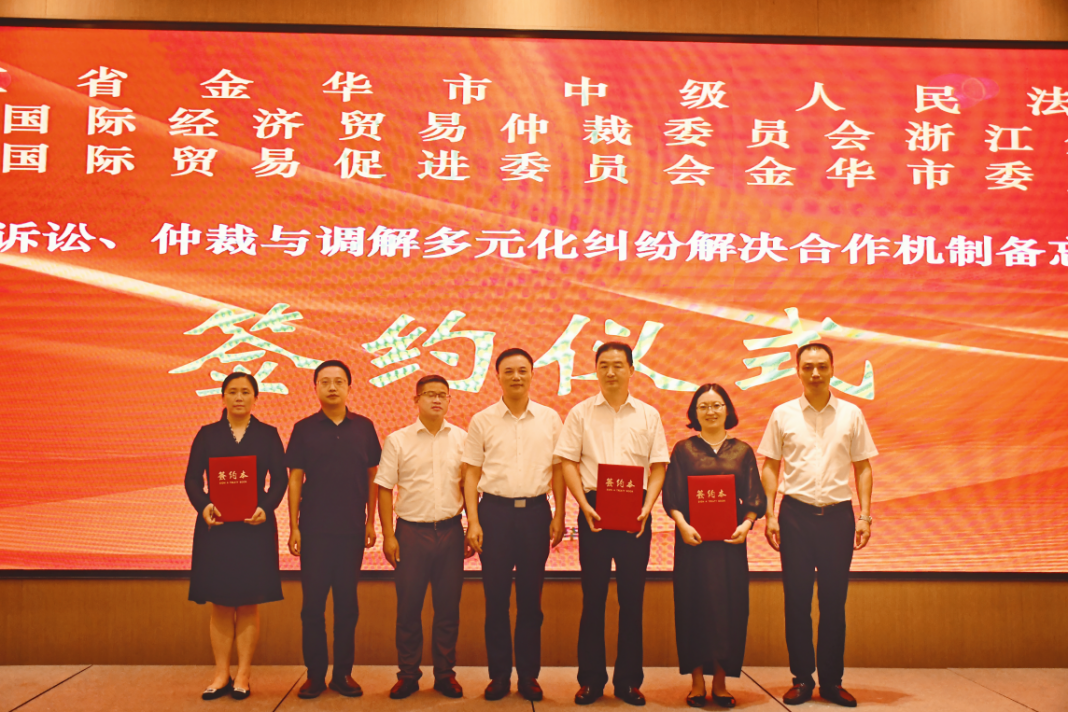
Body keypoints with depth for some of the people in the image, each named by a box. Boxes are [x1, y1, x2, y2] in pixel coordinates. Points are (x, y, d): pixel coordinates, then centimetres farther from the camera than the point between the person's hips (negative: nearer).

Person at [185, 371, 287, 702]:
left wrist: (265, 508, -18)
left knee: (248, 603, 2)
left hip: (255, 525, -1)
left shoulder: (268, 435, 5)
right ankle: (221, 675, 13)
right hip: (215, 525, 1)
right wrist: (203, 506, -17)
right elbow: (192, 478, 2)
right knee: (220, 603, 5)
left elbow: (279, 478, 0)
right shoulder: (207, 435, 8)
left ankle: (243, 676, 10)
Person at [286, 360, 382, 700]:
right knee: (313, 602, 3)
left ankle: (343, 673, 16)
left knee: (347, 602, 6)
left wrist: (370, 522, 4)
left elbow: (372, 476, 7)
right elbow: (295, 479, 2)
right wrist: (293, 526, -2)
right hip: (314, 529, -1)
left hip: (352, 530, 1)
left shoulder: (363, 427, 4)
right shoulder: (304, 429, 2)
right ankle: (315, 674, 13)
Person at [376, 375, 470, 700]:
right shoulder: (397, 440, 1)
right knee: (408, 606, 5)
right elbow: (384, 489, 1)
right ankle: (408, 674, 18)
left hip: (450, 530, 1)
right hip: (411, 530, -1)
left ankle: (445, 673, 20)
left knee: (448, 607, 7)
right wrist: (388, 536, -5)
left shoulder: (461, 438, 4)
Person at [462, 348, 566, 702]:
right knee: (496, 597, 4)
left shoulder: (549, 419, 5)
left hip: (535, 511, 1)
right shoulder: (482, 421, 3)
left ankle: (529, 675, 18)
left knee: (531, 598, 7)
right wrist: (473, 522, -4)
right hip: (494, 511, 0)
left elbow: (558, 471, 9)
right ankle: (499, 675, 16)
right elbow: (472, 474, 4)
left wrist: (559, 516, 2)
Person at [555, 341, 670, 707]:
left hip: (635, 512, 1)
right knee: (593, 597, 3)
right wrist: (584, 506, -10)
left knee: (632, 597, 5)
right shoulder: (581, 413, 5)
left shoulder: (648, 415, 8)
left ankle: (628, 680, 16)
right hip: (594, 509, -1)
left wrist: (647, 507, -8)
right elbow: (568, 463, 2)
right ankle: (591, 680, 14)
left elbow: (658, 468, 6)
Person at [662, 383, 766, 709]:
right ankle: (697, 681, 9)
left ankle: (721, 681, 12)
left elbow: (753, 498, 6)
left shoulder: (742, 451, 10)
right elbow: (672, 496, 1)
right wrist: (682, 525, -15)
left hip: (730, 539, 1)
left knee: (729, 605, 2)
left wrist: (746, 524, -12)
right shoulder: (683, 450, 6)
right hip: (693, 539, -1)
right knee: (694, 604, 0)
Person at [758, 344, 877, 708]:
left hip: (838, 513, 1)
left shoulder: (851, 414, 5)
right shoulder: (783, 414, 3)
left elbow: (863, 468, 8)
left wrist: (865, 515, 0)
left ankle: (832, 681, 16)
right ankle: (802, 678, 15)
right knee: (797, 600, 4)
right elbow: (770, 467, 5)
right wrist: (770, 515, -2)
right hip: (795, 513, 0)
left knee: (834, 602, 5)